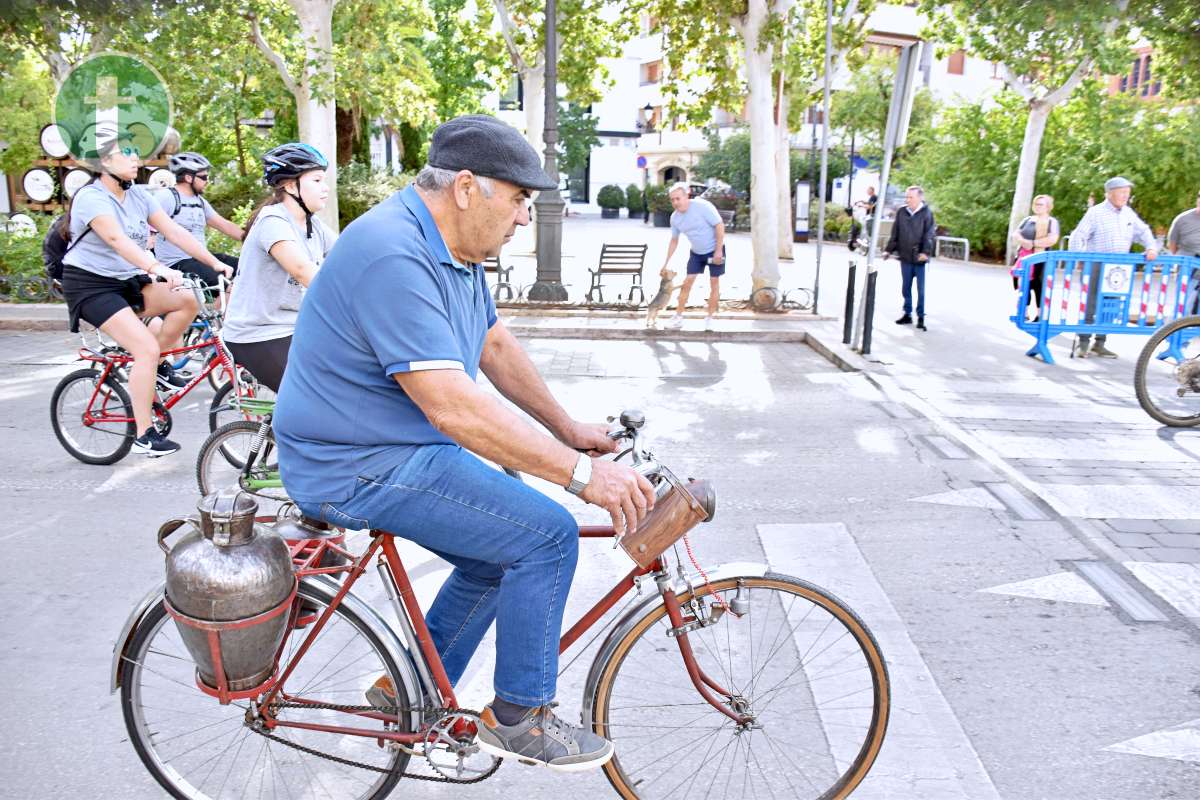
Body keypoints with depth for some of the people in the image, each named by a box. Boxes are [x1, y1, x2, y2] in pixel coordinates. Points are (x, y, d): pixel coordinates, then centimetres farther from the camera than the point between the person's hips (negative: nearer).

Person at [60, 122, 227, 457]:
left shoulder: (138, 195, 3)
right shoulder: (91, 198, -18)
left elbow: (175, 232, -5)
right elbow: (117, 239, -35)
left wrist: (216, 264, -15)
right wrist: (157, 268, -50)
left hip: (127, 281, 7)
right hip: (91, 285, -7)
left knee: (187, 300, -15)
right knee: (146, 348, -21)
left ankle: (155, 366, 5)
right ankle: (144, 436, -11)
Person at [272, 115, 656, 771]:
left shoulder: (453, 247, 6)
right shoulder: (394, 256, -26)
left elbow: (496, 345, 14)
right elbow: (454, 407, -33)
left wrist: (568, 430, 9)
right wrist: (580, 472, -31)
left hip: (402, 448, 10)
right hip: (360, 467, -10)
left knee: (502, 556, 17)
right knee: (547, 536, -14)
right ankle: (517, 718, 4)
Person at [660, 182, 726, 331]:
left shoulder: (702, 206, -25)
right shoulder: (674, 217, -7)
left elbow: (719, 225, -21)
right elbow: (674, 240, 6)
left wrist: (718, 251, -23)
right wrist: (666, 263, 6)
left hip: (715, 249, -5)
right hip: (696, 252, 5)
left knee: (714, 282, 0)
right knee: (687, 282, -1)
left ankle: (709, 318, 10)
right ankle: (678, 317, 5)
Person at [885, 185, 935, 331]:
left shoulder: (926, 213, -6)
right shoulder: (901, 212, 5)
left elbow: (929, 235, -12)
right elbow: (895, 233, 11)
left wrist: (926, 252, -23)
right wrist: (889, 250, 7)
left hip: (919, 258, -4)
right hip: (905, 257, 4)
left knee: (921, 289, 1)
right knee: (906, 288, 12)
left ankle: (921, 317, 10)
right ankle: (907, 314, 23)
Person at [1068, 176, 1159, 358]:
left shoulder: (1128, 213, 11)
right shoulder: (1096, 212, -6)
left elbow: (1143, 231, 17)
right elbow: (1078, 237, -9)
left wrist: (1152, 247, 0)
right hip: (1097, 266, -6)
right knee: (1091, 305, -5)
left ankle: (1099, 344, 13)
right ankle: (1083, 343, 1)